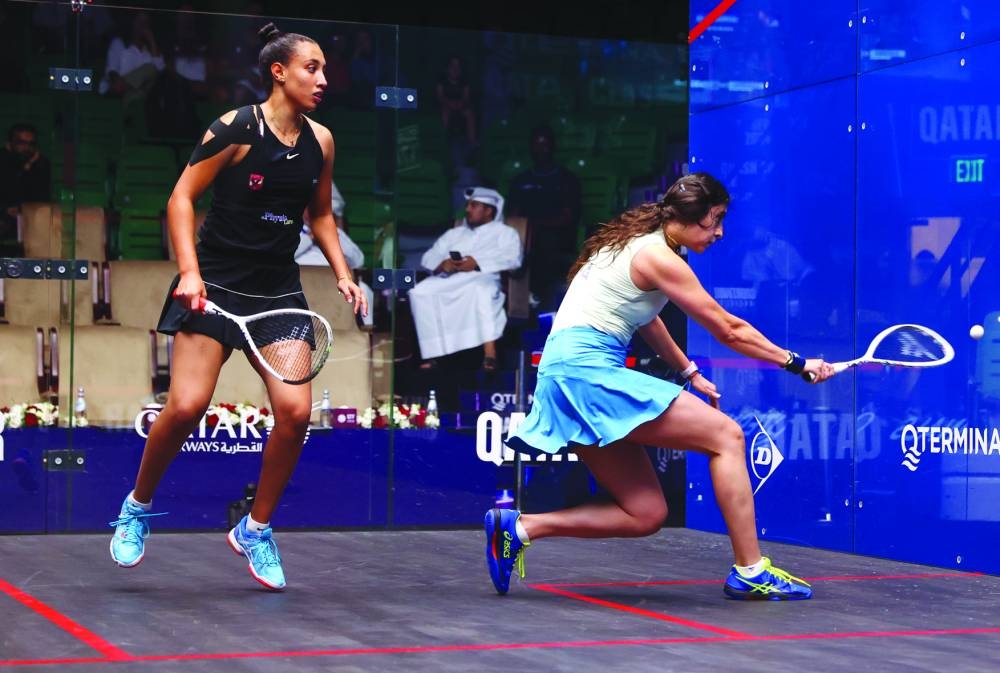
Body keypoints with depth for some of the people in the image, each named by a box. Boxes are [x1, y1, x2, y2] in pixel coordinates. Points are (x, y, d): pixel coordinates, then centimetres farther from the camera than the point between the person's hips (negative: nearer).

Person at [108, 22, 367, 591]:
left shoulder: (320, 142, 7)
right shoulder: (236, 128, -8)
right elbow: (182, 198, -5)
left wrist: (343, 275, 9)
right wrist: (190, 270, -16)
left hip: (279, 290, 5)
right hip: (216, 284, -5)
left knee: (296, 411, -10)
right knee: (187, 406, -15)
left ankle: (257, 529, 10)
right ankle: (137, 508, 13)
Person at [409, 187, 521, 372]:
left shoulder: (504, 232, 19)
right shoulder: (454, 233, 33)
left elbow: (513, 258, -2)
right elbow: (428, 257, 21)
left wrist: (477, 262, -15)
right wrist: (441, 264, -5)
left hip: (481, 277, -4)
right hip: (447, 280, 4)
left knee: (481, 289, -41)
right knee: (420, 292, -27)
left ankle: (489, 354, -47)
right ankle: (432, 355, -27)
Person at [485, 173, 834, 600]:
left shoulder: (638, 242, 18)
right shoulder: (658, 257, -11)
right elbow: (729, 330, -7)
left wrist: (689, 373, 28)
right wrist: (796, 364, 1)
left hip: (568, 371, 10)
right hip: (586, 368, -10)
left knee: (646, 515, 6)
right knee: (726, 434, -10)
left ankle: (519, 528, 3)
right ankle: (750, 573, -10)